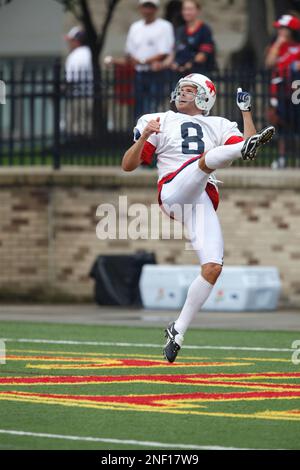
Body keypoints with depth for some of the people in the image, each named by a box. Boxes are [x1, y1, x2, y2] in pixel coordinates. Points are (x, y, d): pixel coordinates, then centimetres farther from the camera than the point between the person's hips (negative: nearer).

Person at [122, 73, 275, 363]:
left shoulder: (219, 126, 25)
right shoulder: (161, 123, 21)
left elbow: (248, 142, 6)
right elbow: (128, 165, 12)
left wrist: (246, 111, 6)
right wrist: (144, 137, -3)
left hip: (203, 204, 3)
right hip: (173, 191, -3)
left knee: (213, 267, -11)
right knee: (207, 158, -32)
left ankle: (178, 332, -1)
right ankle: (245, 149, -66)